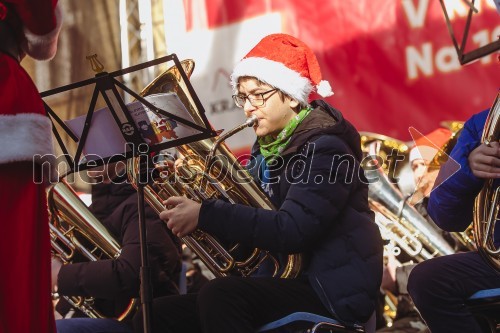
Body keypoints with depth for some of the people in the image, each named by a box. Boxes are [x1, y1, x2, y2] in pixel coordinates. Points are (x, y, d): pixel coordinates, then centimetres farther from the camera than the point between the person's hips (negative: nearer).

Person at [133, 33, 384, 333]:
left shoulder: (324, 149, -13)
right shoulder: (268, 149, 13)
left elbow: (290, 232, -26)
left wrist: (205, 215, -26)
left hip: (333, 289, -8)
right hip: (279, 282, 8)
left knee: (220, 296, -32)